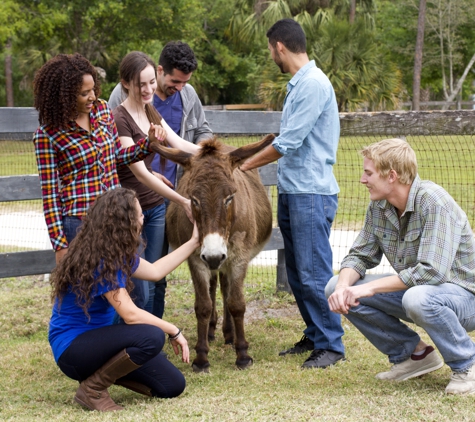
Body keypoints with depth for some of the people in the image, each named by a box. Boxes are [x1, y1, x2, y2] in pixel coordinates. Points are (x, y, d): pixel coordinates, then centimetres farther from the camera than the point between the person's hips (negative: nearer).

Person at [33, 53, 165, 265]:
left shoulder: (102, 109, 4)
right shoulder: (47, 135, -10)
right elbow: (50, 193, -8)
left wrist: (149, 141, 1)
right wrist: (59, 243, -10)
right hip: (79, 223, -5)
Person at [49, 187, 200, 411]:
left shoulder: (117, 252, 3)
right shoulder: (98, 261, -24)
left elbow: (155, 271, 17)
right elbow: (131, 315, -24)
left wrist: (194, 242, 21)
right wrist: (175, 332, -13)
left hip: (98, 337, 9)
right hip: (72, 348, -9)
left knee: (172, 385, 1)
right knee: (151, 337, -32)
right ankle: (92, 389, -14)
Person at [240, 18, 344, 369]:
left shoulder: (313, 84, -15)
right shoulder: (298, 84, 15)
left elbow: (288, 143, -18)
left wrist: (245, 166, -7)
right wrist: (248, 155, 17)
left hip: (311, 193, -10)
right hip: (292, 191, 10)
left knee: (313, 272, -7)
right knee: (297, 272, 13)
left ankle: (331, 345, 0)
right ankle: (314, 336, 22)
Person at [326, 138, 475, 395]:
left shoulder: (433, 202, -25)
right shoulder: (378, 206, -2)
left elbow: (431, 272, -32)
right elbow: (360, 255, 4)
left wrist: (368, 288, -28)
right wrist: (343, 287, -19)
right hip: (413, 289, 8)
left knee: (417, 298, -40)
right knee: (336, 288, -6)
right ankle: (415, 354, 8)